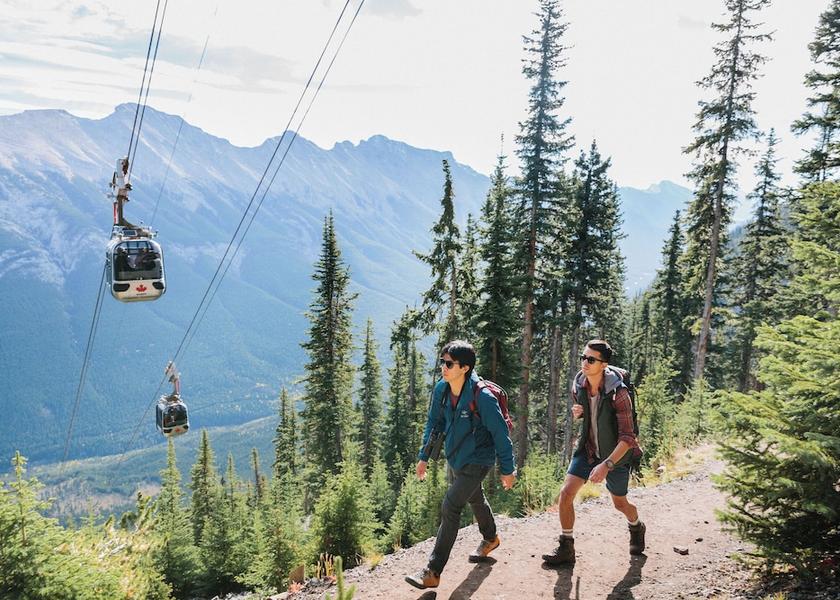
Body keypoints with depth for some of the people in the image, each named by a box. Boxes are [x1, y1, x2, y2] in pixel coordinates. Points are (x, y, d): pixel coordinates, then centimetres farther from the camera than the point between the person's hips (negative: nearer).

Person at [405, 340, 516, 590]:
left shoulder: (482, 397, -28)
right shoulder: (441, 389, -9)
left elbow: (500, 434, -19)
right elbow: (434, 423, 6)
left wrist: (507, 470, -12)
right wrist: (424, 456, 7)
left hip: (476, 462, -7)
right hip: (454, 458, 7)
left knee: (450, 508, -13)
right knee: (474, 499, 27)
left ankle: (433, 573, -6)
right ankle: (490, 539, 56)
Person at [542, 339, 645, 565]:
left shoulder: (618, 392, -28)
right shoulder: (578, 385, -11)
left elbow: (627, 438, -27)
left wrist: (607, 465, -37)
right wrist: (576, 413, -12)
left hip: (615, 454, -4)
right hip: (587, 450, 4)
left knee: (620, 504, 17)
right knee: (566, 494, -10)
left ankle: (636, 528, 52)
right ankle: (566, 548, 5)